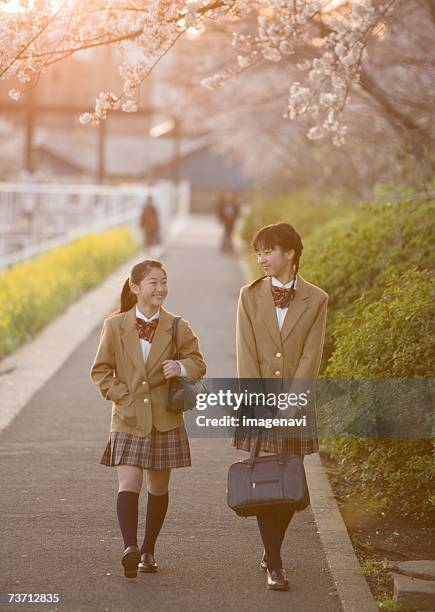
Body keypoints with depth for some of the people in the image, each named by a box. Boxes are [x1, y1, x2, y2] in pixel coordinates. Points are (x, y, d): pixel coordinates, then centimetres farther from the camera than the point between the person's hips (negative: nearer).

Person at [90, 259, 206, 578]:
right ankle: (130, 547, -28)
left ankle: (148, 550, 23)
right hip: (129, 420, -2)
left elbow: (199, 363, 6)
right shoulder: (115, 326, 0)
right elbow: (100, 370, 6)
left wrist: (182, 367, -16)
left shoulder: (178, 328, 2)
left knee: (159, 488, 9)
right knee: (129, 485, -16)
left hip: (165, 420, 2)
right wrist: (122, 396, -6)